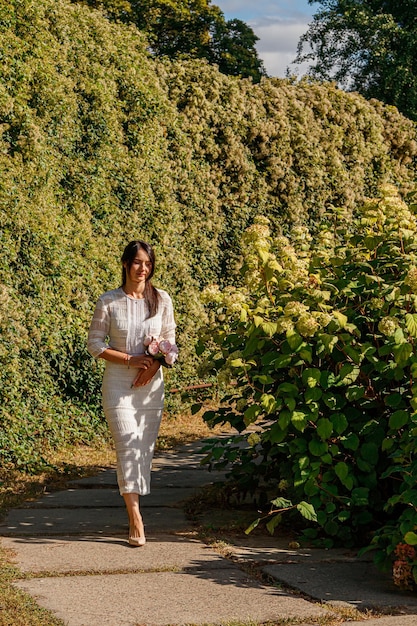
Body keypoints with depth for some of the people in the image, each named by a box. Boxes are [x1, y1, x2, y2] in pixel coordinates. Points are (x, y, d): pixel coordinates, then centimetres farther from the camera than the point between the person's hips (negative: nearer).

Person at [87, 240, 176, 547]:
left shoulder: (162, 300, 4)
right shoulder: (109, 302, -3)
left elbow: (170, 340, 9)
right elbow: (95, 343, -2)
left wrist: (154, 363, -10)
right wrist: (130, 360, -13)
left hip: (152, 383, 3)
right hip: (119, 383, -3)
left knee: (145, 448, 4)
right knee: (128, 446, -12)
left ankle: (134, 512, 16)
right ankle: (136, 521, -14)